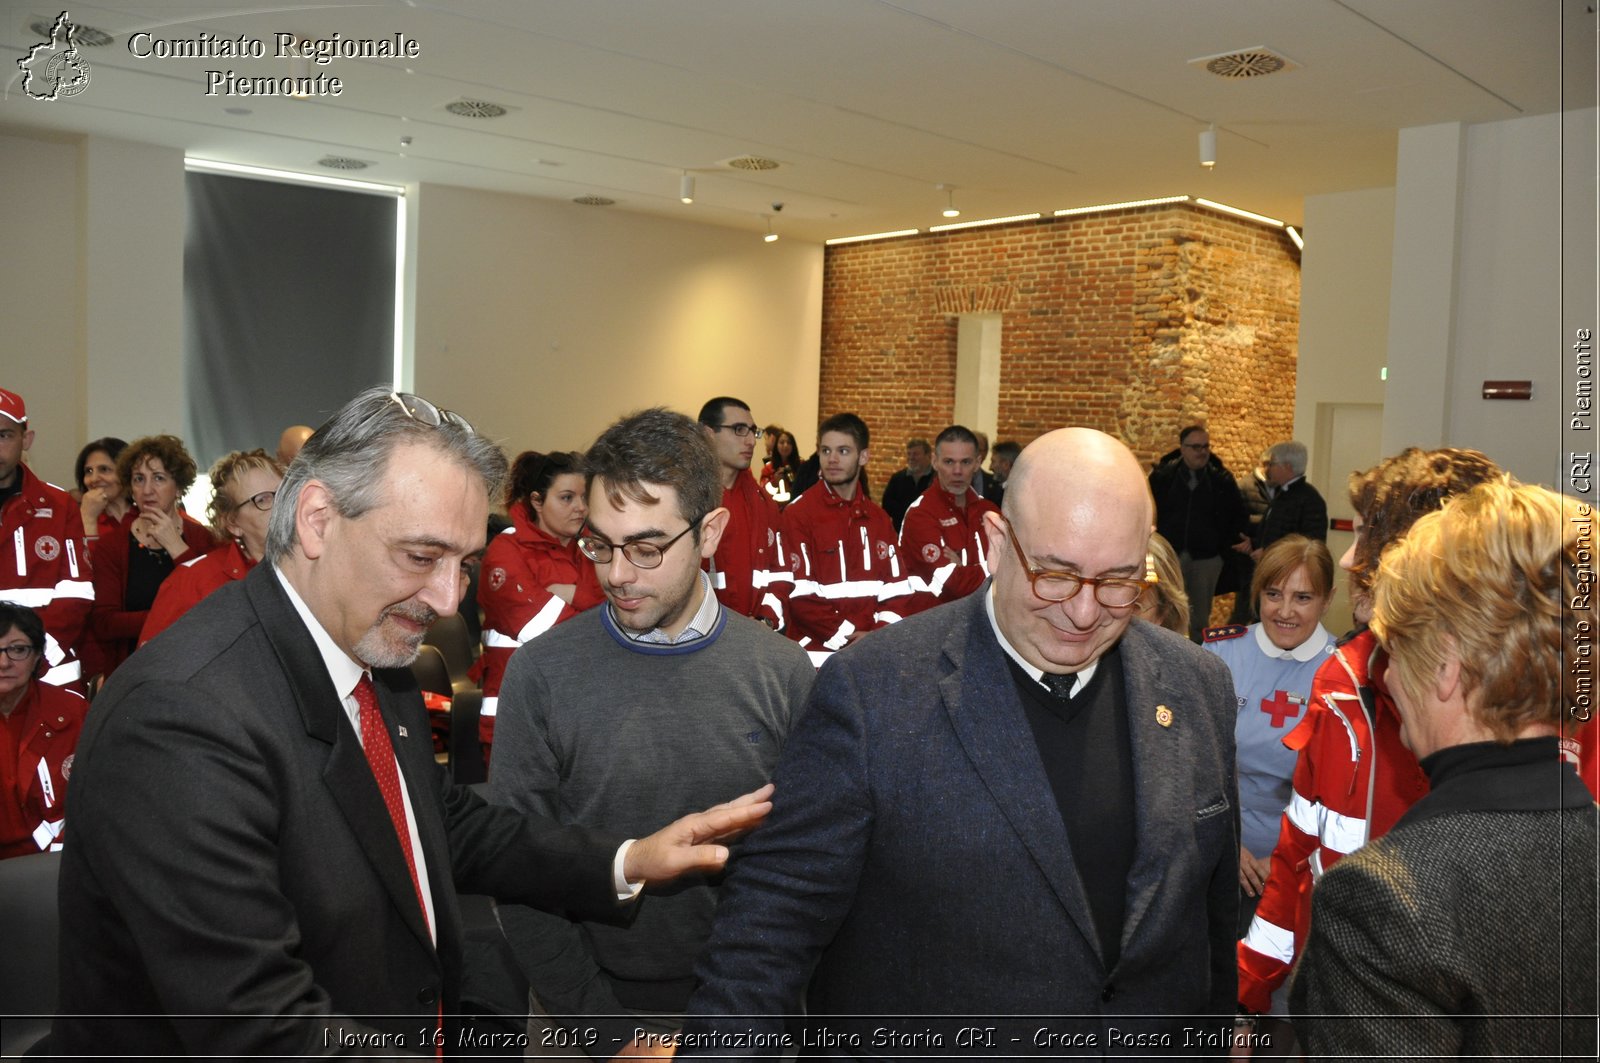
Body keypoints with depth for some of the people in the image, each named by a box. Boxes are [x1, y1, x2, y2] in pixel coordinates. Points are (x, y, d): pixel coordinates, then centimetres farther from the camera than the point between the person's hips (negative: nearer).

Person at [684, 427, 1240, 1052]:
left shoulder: (1199, 688, -6)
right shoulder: (872, 690, -20)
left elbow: (1216, 909, 4)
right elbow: (779, 908, -19)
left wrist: (1215, 1038, 9)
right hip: (922, 1041, -3)